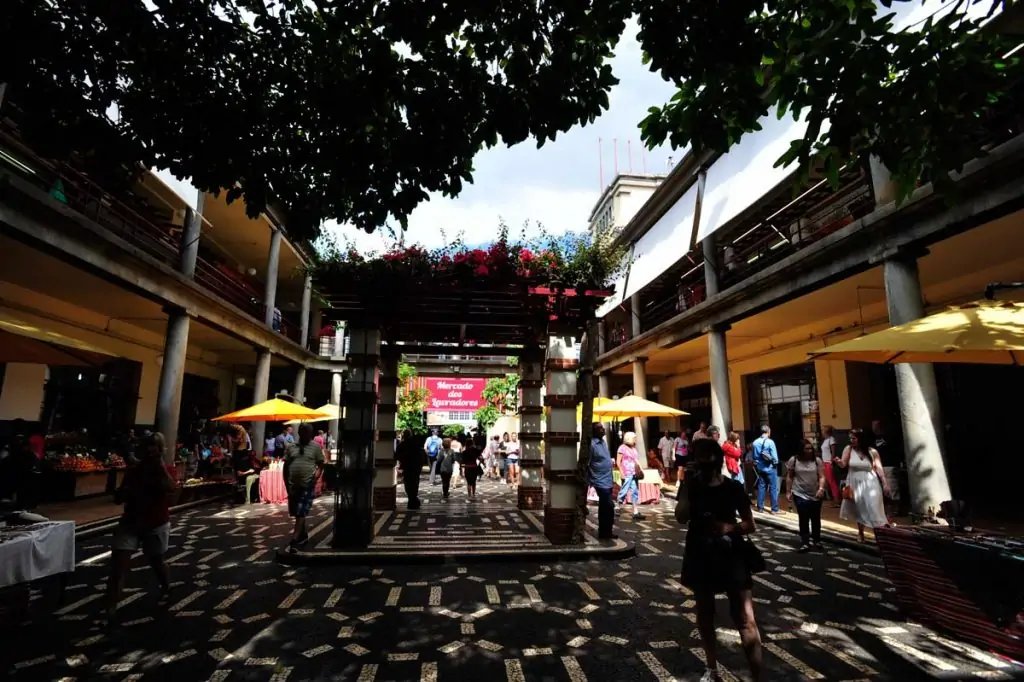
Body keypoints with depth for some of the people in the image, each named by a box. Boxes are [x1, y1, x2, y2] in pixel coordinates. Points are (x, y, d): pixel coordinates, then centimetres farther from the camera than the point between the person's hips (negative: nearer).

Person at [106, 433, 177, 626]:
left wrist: (161, 464, -24)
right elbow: (118, 498, 7)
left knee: (156, 561, 12)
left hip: (157, 524, -2)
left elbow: (170, 488, -29)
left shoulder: (168, 469, -7)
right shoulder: (133, 471, 1)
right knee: (118, 563, -9)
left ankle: (166, 588, 40)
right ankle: (111, 610, -4)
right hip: (130, 522, 3)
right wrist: (126, 490, -16)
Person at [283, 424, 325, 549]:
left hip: (308, 485, -4)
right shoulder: (291, 446, 6)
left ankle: (294, 540, -5)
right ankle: (303, 535, 31)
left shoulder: (316, 447, 0)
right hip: (293, 485, 4)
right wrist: (287, 484, 5)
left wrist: (317, 474, -16)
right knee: (297, 513, 15)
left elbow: (320, 464, 3)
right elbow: (286, 466, 9)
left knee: (301, 513, -7)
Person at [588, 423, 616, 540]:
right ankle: (605, 532, 3)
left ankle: (603, 532, 23)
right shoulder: (592, 444, -17)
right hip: (600, 481, -9)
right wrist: (589, 480, -16)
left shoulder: (603, 442, 11)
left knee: (604, 508, 14)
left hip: (607, 481, 9)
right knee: (609, 507, -8)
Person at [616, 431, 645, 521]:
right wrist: (621, 473, -14)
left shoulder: (633, 448, 14)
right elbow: (618, 462, -9)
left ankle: (635, 512, 9)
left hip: (634, 474, 7)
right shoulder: (622, 447, -7)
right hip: (626, 474, -7)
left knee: (635, 492, 6)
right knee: (623, 492, -3)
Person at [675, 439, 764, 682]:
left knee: (746, 620, -10)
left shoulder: (733, 487, -5)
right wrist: (688, 486, -18)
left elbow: (750, 525, -1)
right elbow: (681, 518, -13)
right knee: (705, 615, 16)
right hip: (700, 556, 2)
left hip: (731, 555, -2)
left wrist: (729, 527, -20)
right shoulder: (691, 486, -2)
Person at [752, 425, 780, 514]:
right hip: (770, 468, -5)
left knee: (761, 487, 10)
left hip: (760, 468, 5)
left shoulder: (755, 442, 0)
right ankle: (774, 509, 5)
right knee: (773, 488, 2)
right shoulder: (770, 442, -15)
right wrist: (775, 463, 4)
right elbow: (774, 456, -13)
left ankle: (760, 507, 15)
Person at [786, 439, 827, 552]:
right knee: (803, 519, -3)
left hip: (816, 495, 2)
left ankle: (816, 540, 32)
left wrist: (821, 488, -23)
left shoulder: (817, 460, -4)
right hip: (800, 495, -2)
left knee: (816, 518, 15)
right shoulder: (793, 460, -5)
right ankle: (805, 543, 3)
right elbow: (789, 477, 1)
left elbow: (821, 476, -6)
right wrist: (788, 492, -1)